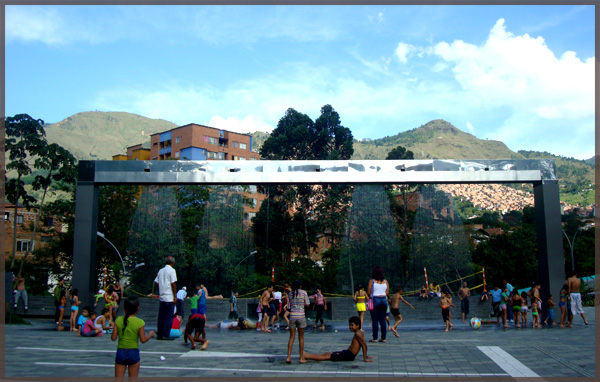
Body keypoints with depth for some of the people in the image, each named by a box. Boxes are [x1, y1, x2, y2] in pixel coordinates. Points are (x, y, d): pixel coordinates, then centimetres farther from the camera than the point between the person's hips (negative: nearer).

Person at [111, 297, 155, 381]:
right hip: (133, 353, -2)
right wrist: (150, 334, 9)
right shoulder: (139, 322, -11)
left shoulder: (118, 320, -3)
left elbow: (113, 338, -2)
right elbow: (143, 340, -9)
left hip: (120, 352, 2)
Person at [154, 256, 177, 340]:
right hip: (170, 298, -7)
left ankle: (159, 334, 13)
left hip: (162, 297, 7)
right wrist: (175, 296, -9)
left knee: (161, 317, 11)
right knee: (168, 317, -2)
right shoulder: (171, 270, -7)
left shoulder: (161, 271, 13)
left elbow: (157, 282, 12)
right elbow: (173, 284, -12)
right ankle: (165, 335, -3)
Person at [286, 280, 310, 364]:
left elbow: (288, 307, 8)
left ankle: (288, 357, 1)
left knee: (292, 337, 8)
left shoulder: (290, 294, 7)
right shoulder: (303, 292, -1)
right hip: (301, 316, -2)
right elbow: (307, 304, -2)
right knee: (301, 338, 6)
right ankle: (301, 358, 9)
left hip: (292, 316, 2)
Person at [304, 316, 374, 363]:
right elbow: (364, 345, 17)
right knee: (327, 354, 7)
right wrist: (365, 356, 23)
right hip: (347, 353, 10)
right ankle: (307, 355, 8)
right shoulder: (360, 333, 12)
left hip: (348, 356, -10)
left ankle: (307, 356, -12)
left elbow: (364, 346, -21)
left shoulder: (357, 334, -17)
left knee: (327, 356, -10)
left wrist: (365, 358, -22)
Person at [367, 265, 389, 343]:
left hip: (375, 300, -4)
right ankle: (383, 338, 8)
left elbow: (368, 293, -5)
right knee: (382, 320, 8)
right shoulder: (385, 281, 7)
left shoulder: (372, 281, -5)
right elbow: (387, 292, 10)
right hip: (384, 300, 4)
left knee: (375, 320, -1)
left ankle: (375, 338, -3)